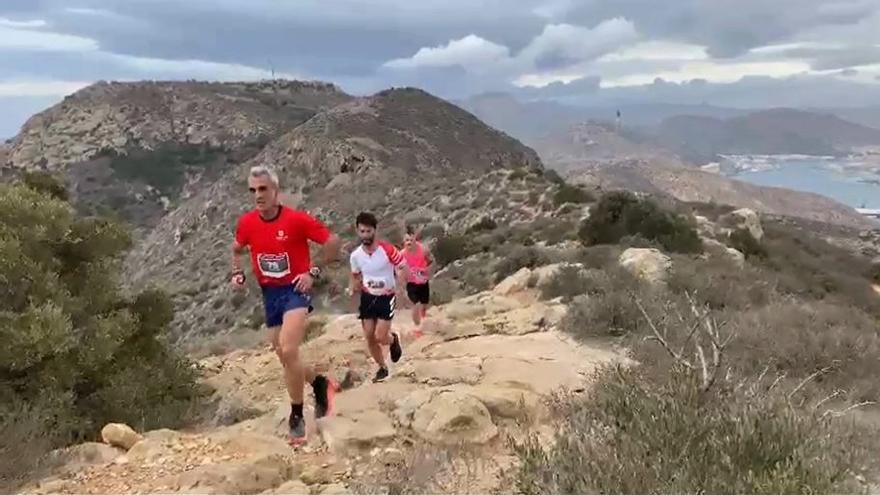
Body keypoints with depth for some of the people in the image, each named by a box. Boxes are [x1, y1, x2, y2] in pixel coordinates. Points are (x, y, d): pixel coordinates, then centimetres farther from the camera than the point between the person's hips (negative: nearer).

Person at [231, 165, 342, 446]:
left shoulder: (297, 219, -15)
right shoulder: (247, 223, -1)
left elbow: (332, 241, -7)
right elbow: (237, 249, 20)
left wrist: (315, 272, -10)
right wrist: (238, 274, 4)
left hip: (296, 290, -6)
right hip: (269, 294, 6)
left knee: (288, 351, -23)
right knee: (285, 358, 12)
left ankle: (296, 416, -6)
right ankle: (320, 384, 40)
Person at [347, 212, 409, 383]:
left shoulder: (387, 249, -21)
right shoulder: (355, 255, -7)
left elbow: (404, 268, -14)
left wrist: (398, 285, -32)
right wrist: (353, 288, -10)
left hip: (387, 297, -4)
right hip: (368, 297, 4)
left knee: (380, 337, -11)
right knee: (369, 338, 4)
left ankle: (394, 339, 28)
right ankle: (382, 368, 27)